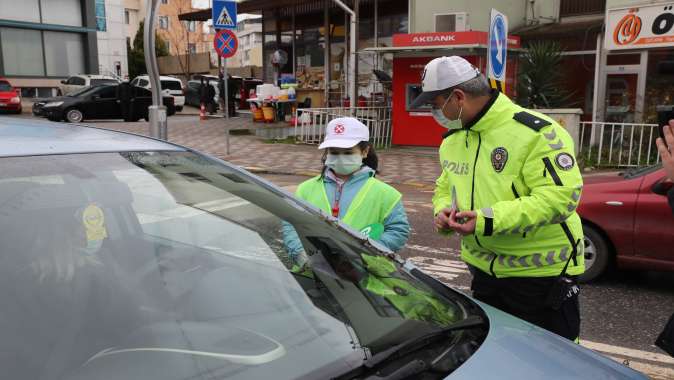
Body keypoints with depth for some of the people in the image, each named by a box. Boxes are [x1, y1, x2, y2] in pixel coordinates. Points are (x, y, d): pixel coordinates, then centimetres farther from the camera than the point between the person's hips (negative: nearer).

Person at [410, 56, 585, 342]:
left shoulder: (536, 132, -20)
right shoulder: (452, 139, 6)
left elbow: (561, 196, -27)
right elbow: (444, 188, 18)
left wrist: (488, 220, -31)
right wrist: (444, 211, -6)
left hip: (541, 272, -7)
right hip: (484, 269, 7)